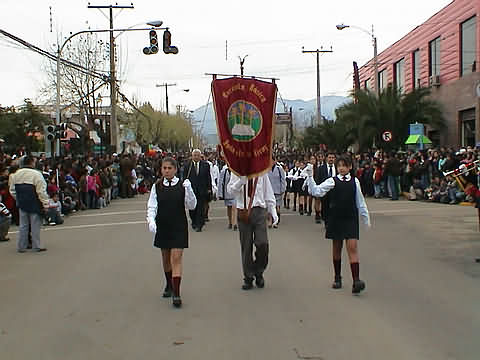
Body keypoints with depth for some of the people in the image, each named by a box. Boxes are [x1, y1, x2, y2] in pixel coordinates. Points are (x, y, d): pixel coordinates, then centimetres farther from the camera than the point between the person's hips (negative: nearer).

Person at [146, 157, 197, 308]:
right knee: (166, 258, 17)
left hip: (179, 227, -3)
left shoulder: (183, 185, -5)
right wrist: (151, 221, -18)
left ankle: (176, 293, -9)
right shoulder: (157, 187, 0)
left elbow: (192, 206, -7)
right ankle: (169, 285, 39)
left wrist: (188, 190, -22)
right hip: (162, 226, 3)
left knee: (176, 258, -9)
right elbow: (152, 206, 0)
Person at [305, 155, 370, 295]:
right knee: (336, 248, 10)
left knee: (352, 247, -8)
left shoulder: (355, 182, 4)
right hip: (335, 218, 0)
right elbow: (316, 191, -11)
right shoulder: (332, 181, -1)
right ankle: (337, 278, 23)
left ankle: (356, 280, -12)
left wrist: (366, 218, 14)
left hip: (351, 219, 0)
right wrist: (310, 177, -23)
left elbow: (360, 202, 11)